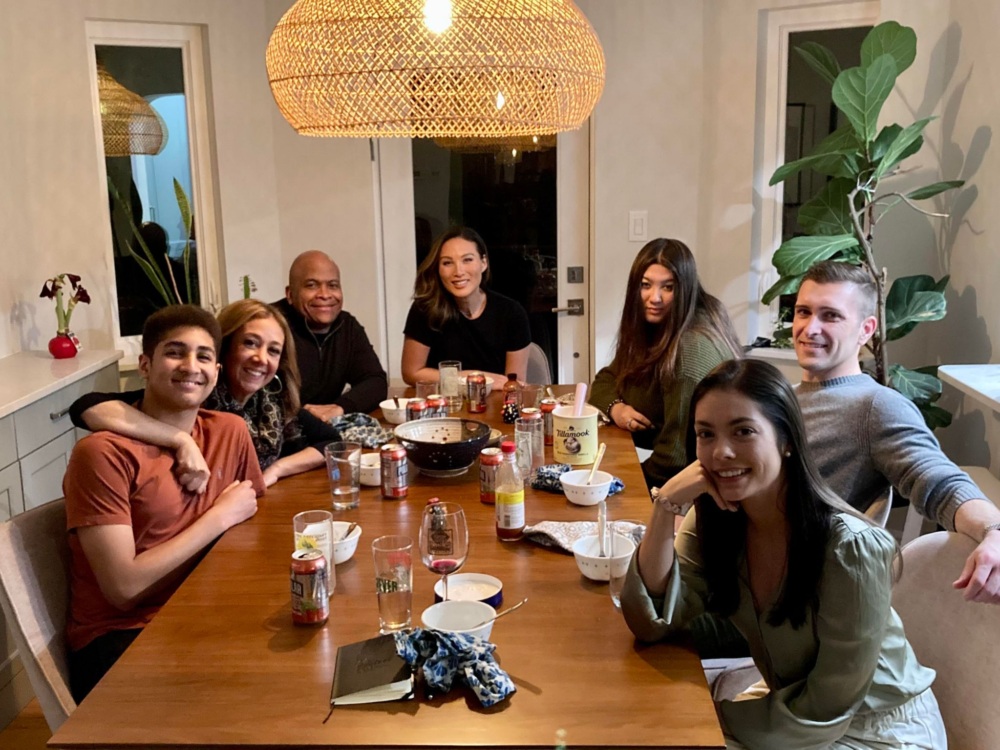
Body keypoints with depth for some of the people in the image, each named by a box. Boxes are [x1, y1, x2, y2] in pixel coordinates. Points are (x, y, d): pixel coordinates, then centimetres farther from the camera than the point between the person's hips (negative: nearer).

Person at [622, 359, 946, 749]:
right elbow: (651, 623, -18)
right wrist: (666, 505, -27)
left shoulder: (852, 549, -28)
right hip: (790, 713, 5)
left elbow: (824, 713, -21)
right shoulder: (714, 520, -11)